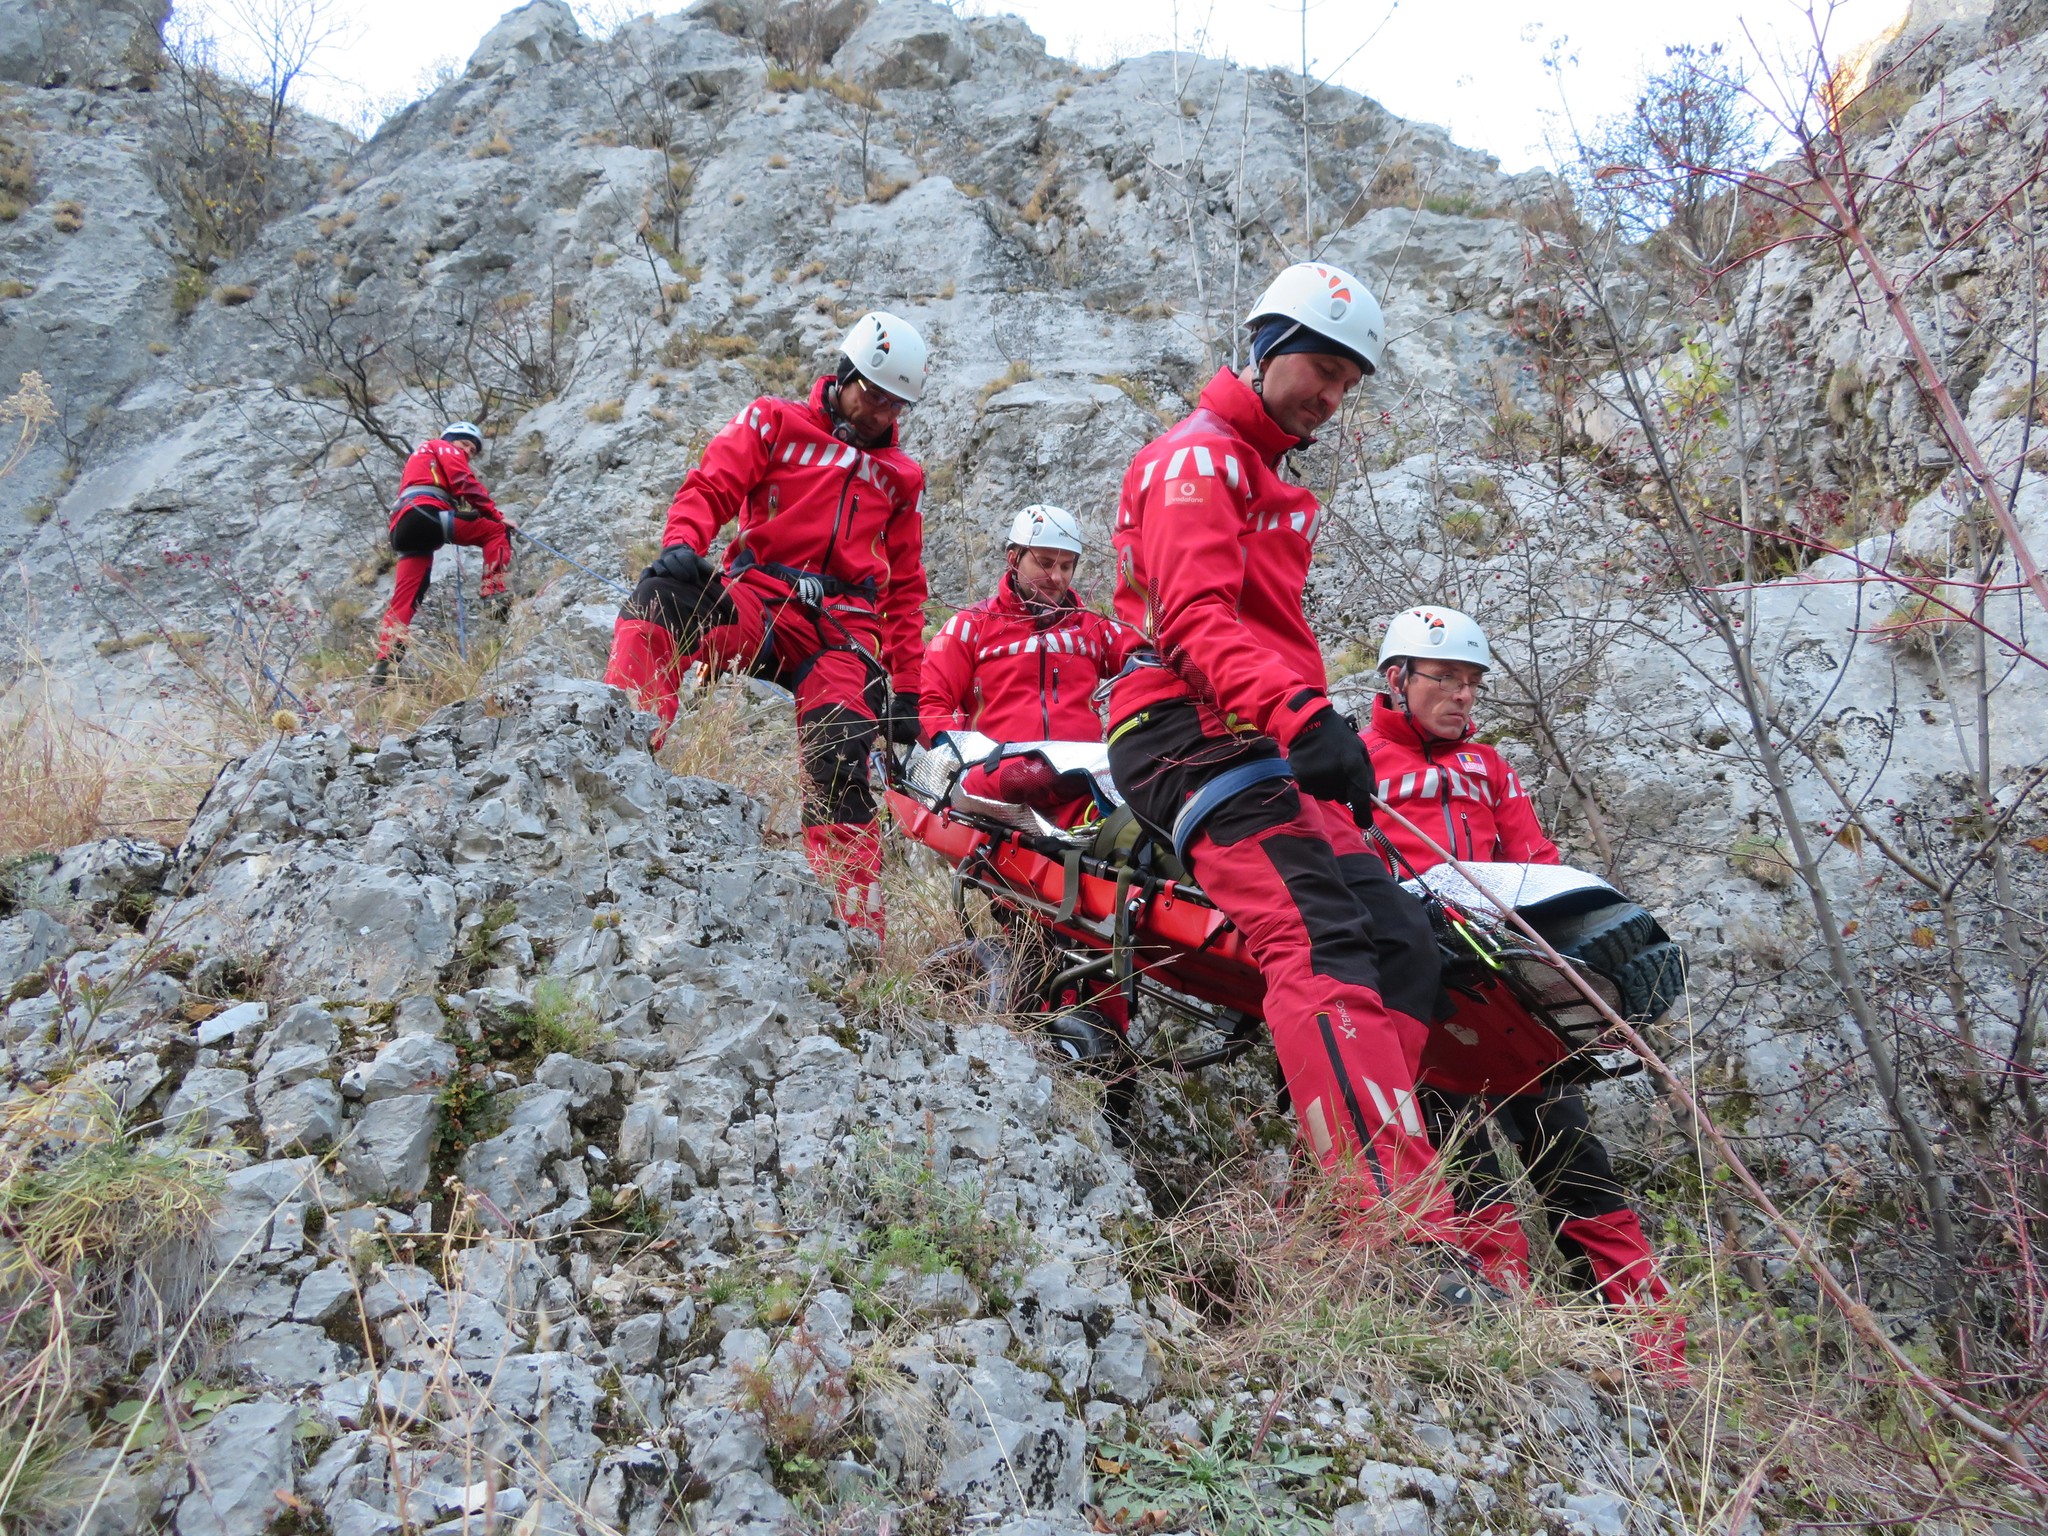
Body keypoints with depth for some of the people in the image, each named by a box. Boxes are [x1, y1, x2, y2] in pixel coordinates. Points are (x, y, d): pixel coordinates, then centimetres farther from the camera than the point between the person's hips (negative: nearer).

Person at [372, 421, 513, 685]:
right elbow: (466, 485, 1)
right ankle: (494, 595, -18)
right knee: (496, 531, -3)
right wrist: (497, 515, 4)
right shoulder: (445, 448, 18)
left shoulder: (419, 457, 45)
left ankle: (384, 663, -3)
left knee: (403, 600, 5)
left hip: (403, 529, 9)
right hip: (425, 513, -9)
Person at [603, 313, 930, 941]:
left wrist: (906, 689, 13)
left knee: (840, 772, -19)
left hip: (843, 630, 1)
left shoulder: (901, 477, 25)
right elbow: (711, 488, 2)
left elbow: (905, 590, 23)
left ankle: (855, 931, -18)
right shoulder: (775, 423, 15)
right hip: (757, 601, -1)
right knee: (665, 592, -33)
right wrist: (682, 542, -22)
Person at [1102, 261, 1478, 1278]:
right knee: (1325, 941, -27)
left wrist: (1326, 739, 24)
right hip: (1196, 734, -10)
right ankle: (1404, 1232, -36)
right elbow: (1195, 614, -18)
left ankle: (1352, 1197, -7)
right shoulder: (1198, 456, -1)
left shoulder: (1277, 485, 31)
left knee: (1400, 946, -2)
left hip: (1267, 746, 10)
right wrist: (1299, 710, -32)